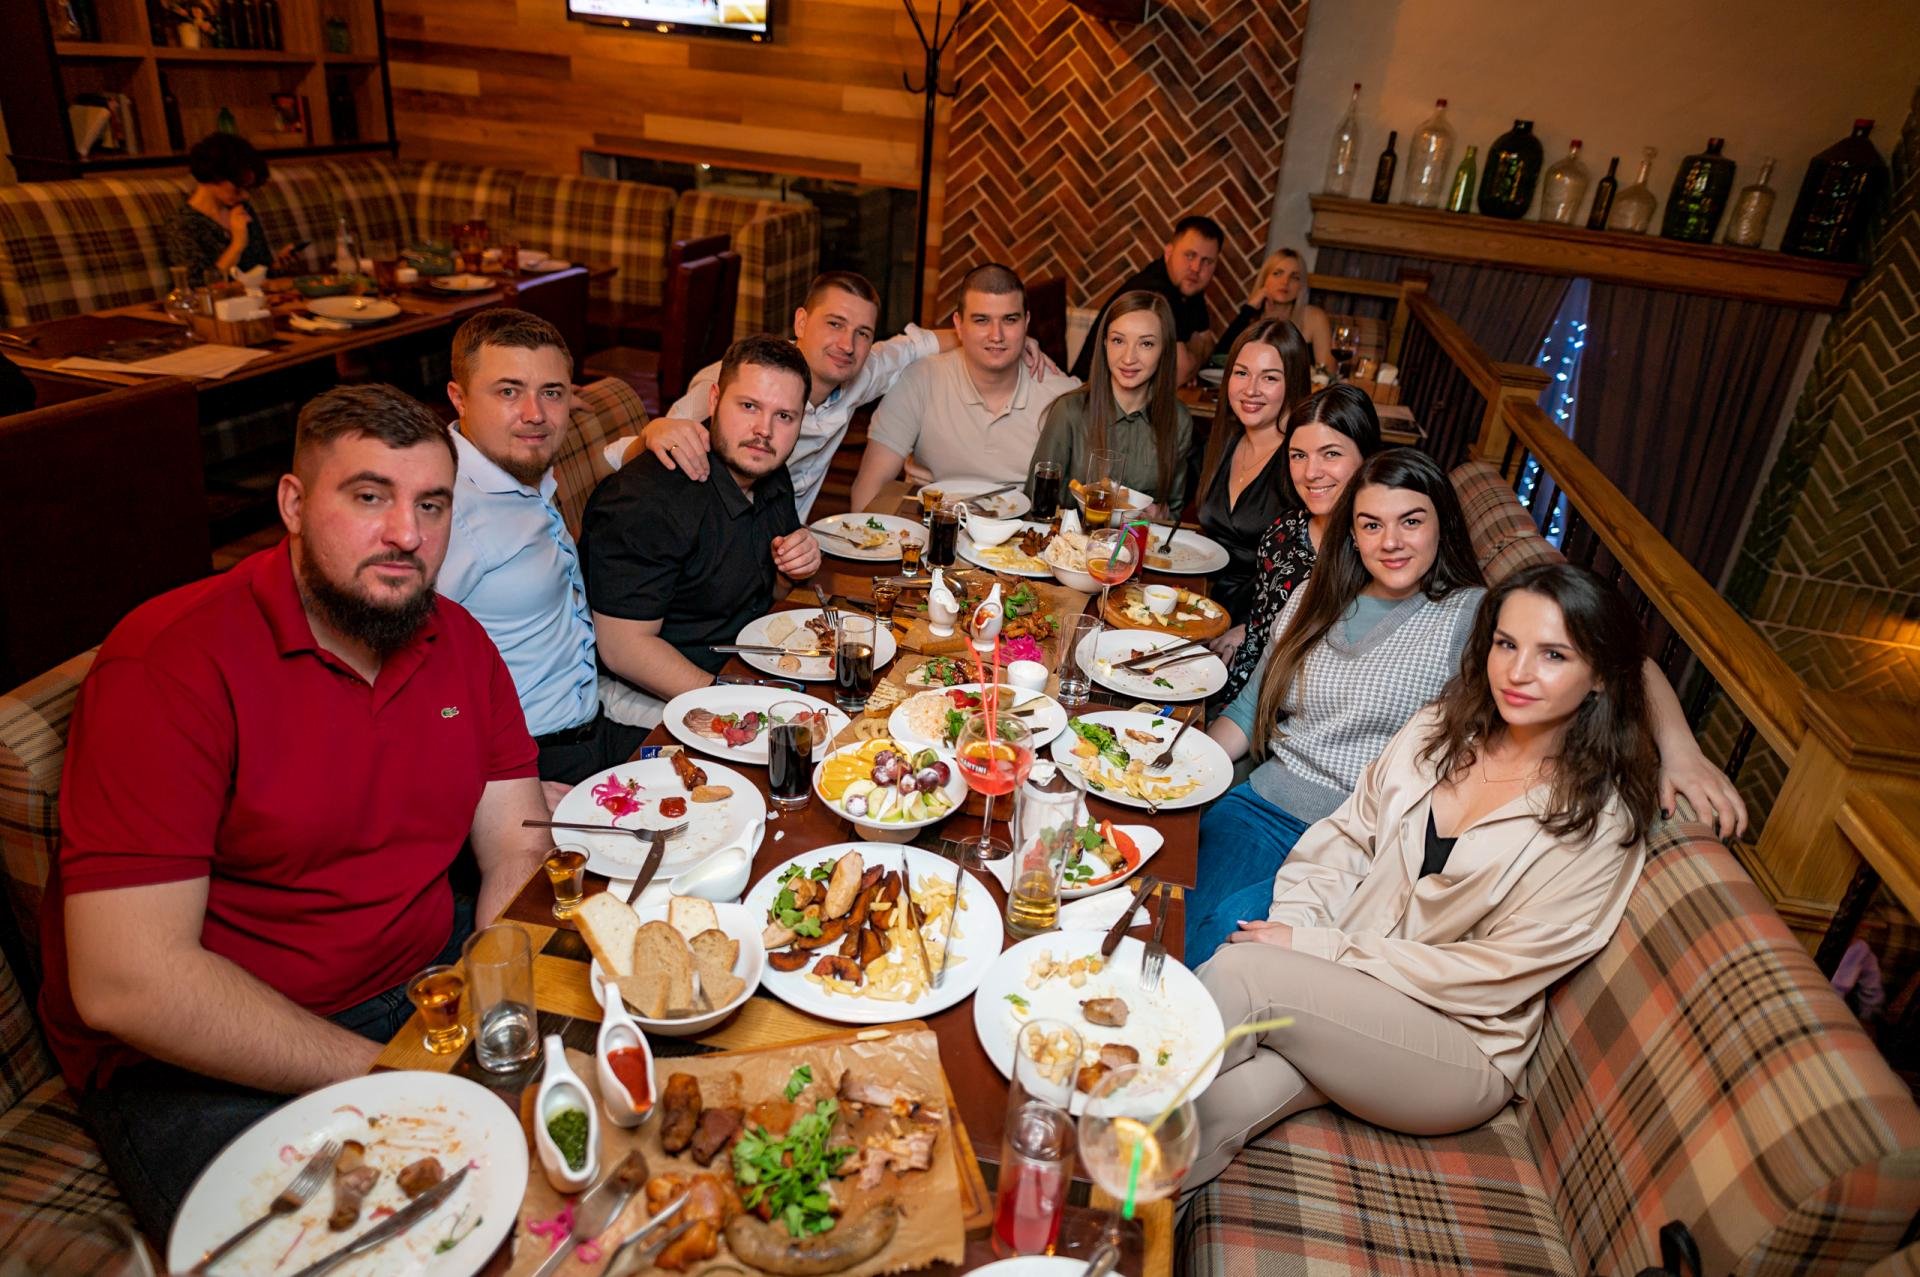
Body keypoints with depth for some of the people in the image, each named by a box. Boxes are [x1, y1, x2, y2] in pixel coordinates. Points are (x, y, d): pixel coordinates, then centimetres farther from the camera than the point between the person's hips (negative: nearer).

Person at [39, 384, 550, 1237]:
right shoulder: (172, 661, -18)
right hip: (199, 1056, -6)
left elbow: (518, 855, 0)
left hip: (430, 974, 6)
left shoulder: (457, 640, 1)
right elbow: (125, 983, -23)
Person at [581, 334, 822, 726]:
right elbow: (623, 647, -24)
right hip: (641, 692, -8)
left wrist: (797, 566, -5)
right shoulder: (645, 500, -24)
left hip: (745, 665, 8)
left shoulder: (770, 474, 3)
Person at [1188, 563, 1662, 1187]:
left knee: (1241, 972, -28)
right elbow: (1347, 835, 9)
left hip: (1464, 1045, -4)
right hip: (1340, 997, 5)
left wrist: (1317, 948, -16)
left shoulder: (1600, 823, -13)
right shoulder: (1440, 730, 4)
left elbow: (1494, 976, -14)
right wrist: (1292, 928, -10)